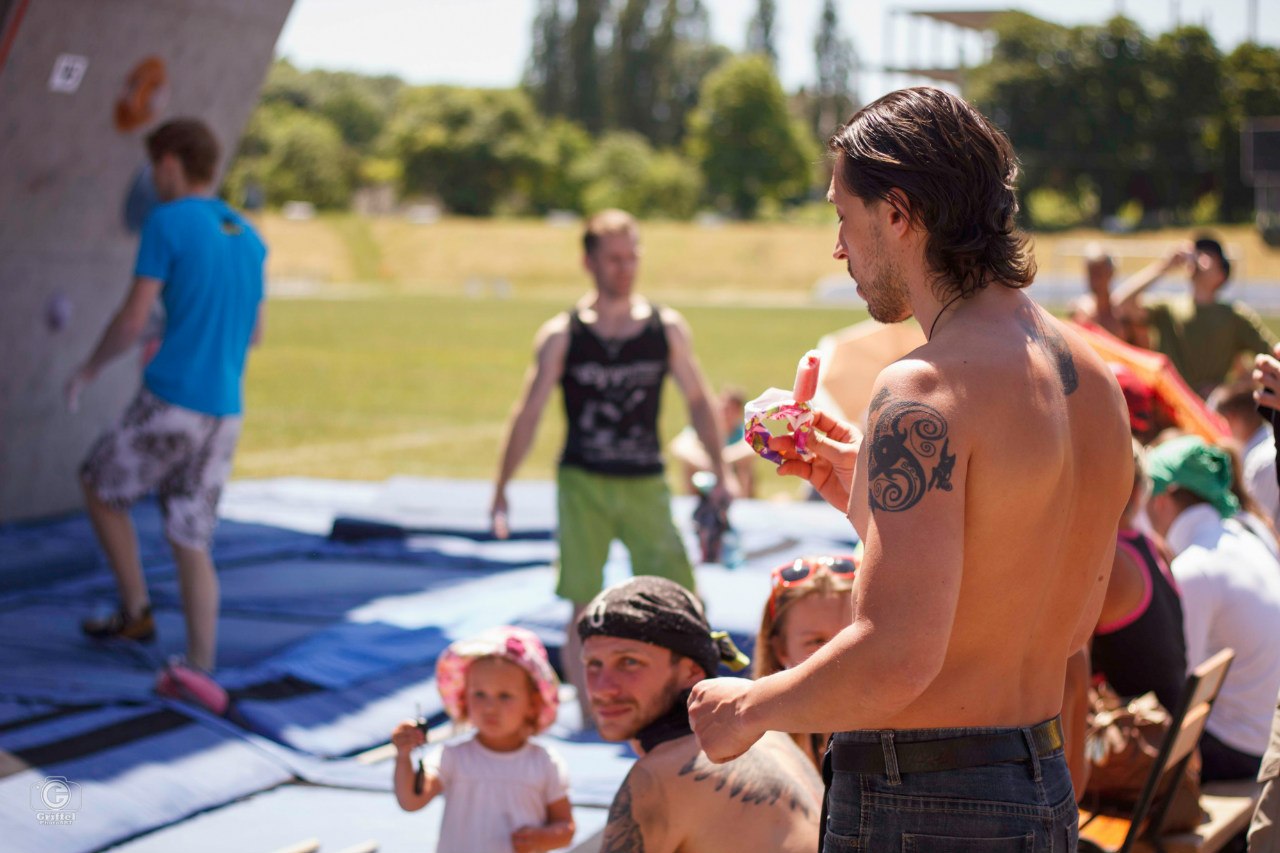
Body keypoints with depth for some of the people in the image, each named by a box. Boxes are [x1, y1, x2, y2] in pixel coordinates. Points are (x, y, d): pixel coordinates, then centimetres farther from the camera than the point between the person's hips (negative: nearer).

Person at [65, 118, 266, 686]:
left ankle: (135, 612, 19)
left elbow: (132, 321, -11)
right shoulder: (248, 237, 13)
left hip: (168, 404, -6)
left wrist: (88, 370, 6)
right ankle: (199, 672, 7)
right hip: (225, 412, 6)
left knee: (98, 486, 19)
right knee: (190, 542, 11)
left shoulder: (168, 224, -8)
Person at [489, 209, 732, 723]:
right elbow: (528, 414, 2)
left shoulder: (668, 329, 4)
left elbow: (698, 401, 12)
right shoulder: (561, 336, -1)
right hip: (583, 483, -1)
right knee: (585, 604, -2)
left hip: (646, 483, 2)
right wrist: (501, 488, -1)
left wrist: (720, 473, 9)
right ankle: (586, 709, 8)